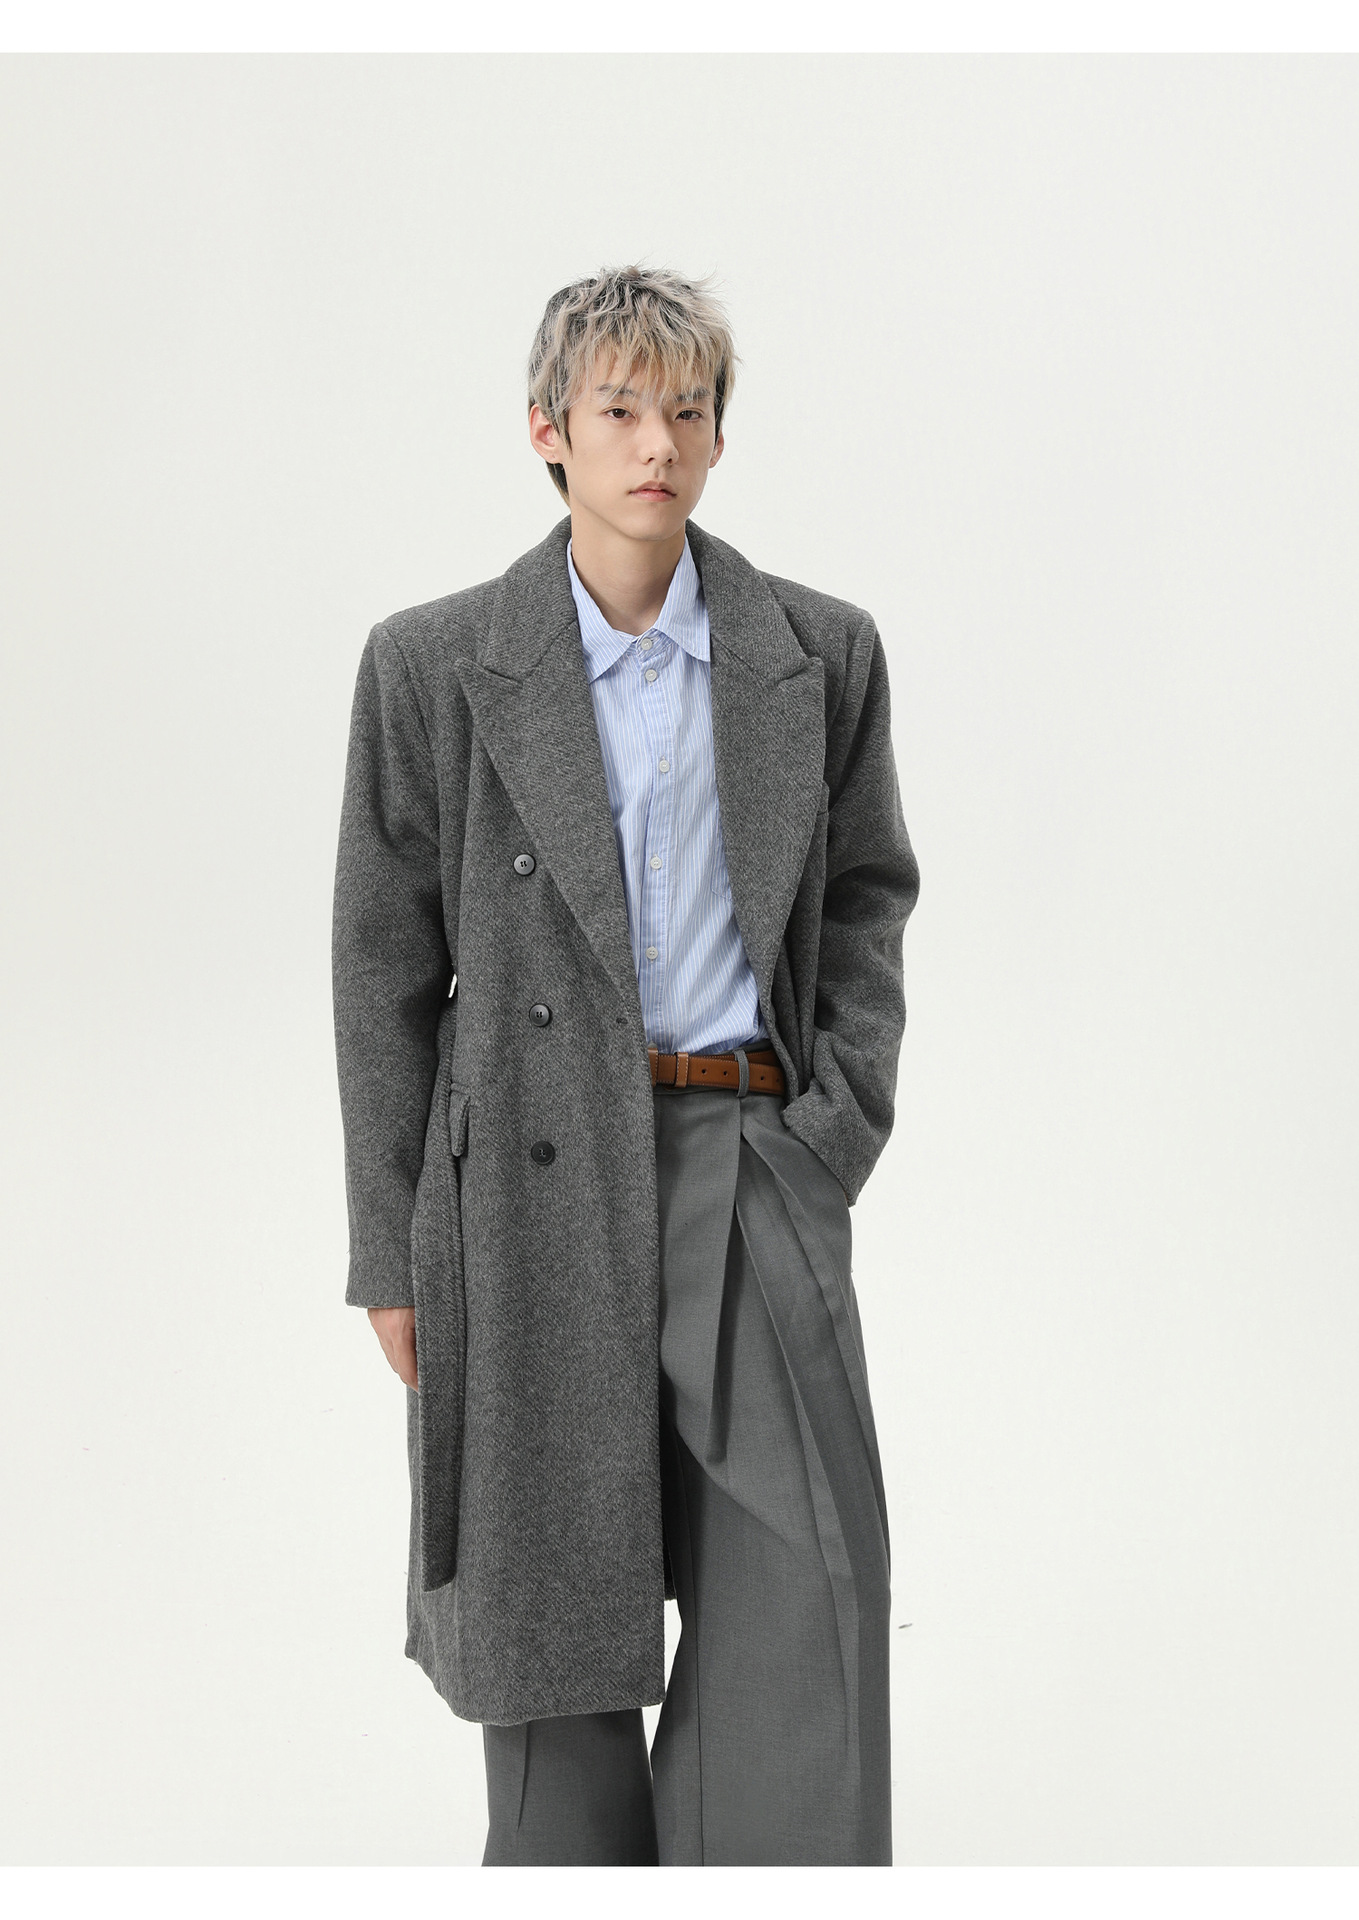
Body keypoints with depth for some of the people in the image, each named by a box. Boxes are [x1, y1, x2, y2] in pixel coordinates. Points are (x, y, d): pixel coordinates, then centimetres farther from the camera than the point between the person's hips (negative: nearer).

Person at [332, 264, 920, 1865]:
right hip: (539, 1188, -1)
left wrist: (840, 1116, 1)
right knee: (559, 1618, 7)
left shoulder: (821, 653, 6)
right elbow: (384, 967, 3)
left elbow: (869, 893, 15)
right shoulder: (435, 666, 2)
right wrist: (392, 1252, 2)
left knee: (804, 1608, -4)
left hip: (755, 1168, 1)